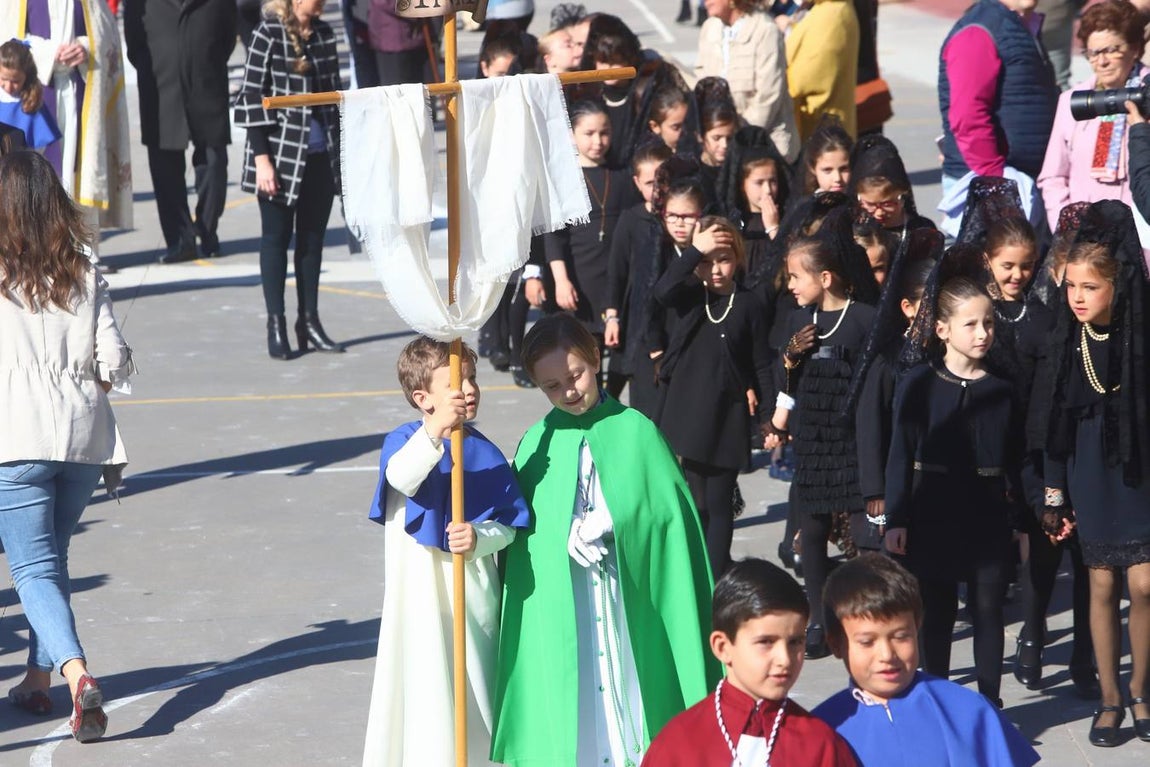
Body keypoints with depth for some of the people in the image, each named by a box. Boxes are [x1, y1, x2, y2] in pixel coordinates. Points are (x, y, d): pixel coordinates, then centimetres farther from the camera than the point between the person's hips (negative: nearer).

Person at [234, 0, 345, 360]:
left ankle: (309, 321, 18)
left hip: (320, 155, 6)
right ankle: (276, 326, 9)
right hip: (281, 154, -6)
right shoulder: (268, 34, -10)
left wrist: (338, 148, 13)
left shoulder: (324, 33, 8)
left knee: (313, 238, 10)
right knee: (276, 237, 4)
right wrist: (261, 158, -14)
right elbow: (252, 97, -11)